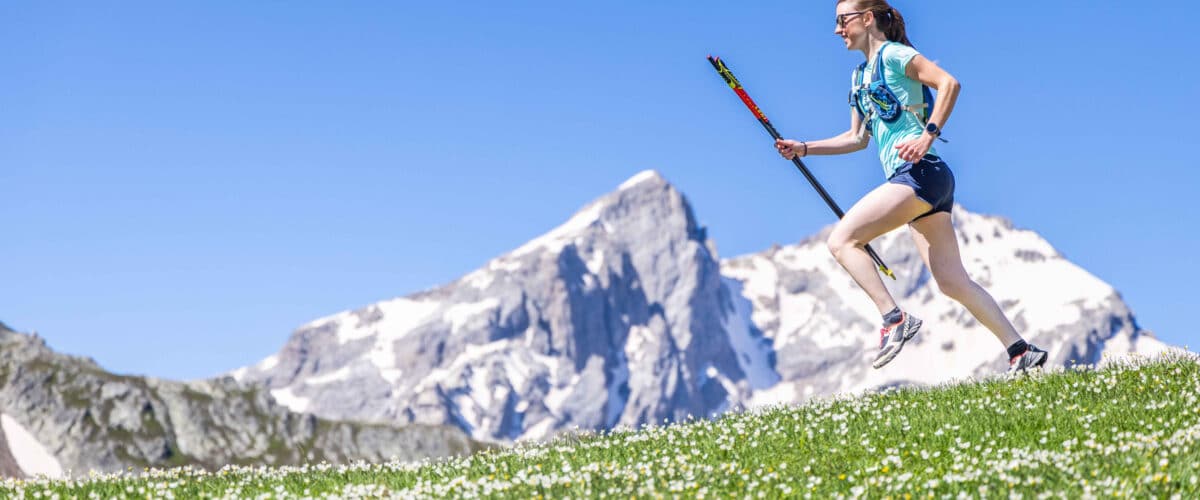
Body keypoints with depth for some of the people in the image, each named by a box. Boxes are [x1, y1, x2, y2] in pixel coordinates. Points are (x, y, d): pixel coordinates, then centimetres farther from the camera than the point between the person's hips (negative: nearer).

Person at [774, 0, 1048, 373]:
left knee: (841, 240, -14)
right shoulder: (860, 76, 23)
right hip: (911, 179, 9)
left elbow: (949, 83, -14)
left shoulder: (892, 54, -3)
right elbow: (857, 138, 29)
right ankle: (1022, 352, 3)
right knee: (952, 281, 4)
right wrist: (803, 149, 22)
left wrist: (928, 136, -21)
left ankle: (894, 320, -17)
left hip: (920, 172, -9)